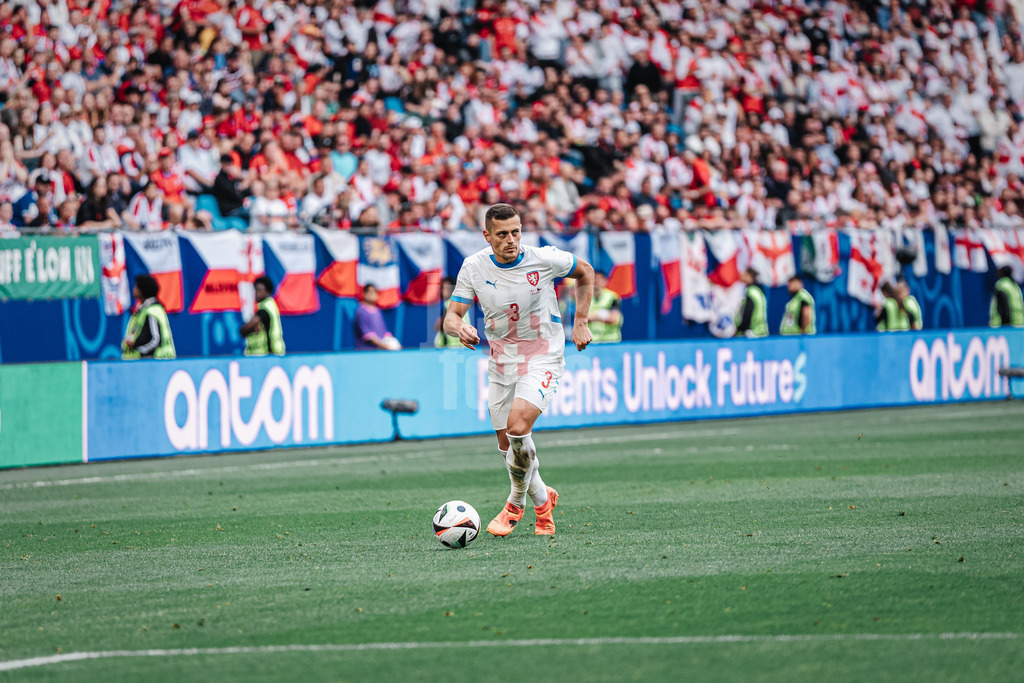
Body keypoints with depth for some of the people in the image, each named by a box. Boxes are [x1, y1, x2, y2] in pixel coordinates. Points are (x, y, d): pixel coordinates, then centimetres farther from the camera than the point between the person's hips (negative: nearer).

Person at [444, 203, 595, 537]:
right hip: (501, 363, 4)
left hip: (543, 359, -4)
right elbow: (451, 316, -9)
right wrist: (459, 327, -33)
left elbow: (585, 272, 5)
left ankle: (516, 503, -3)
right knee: (508, 445, 7)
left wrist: (580, 322, 0)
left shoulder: (544, 258, -15)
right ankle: (542, 499, 35)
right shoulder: (474, 267, -9)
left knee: (518, 425, -25)